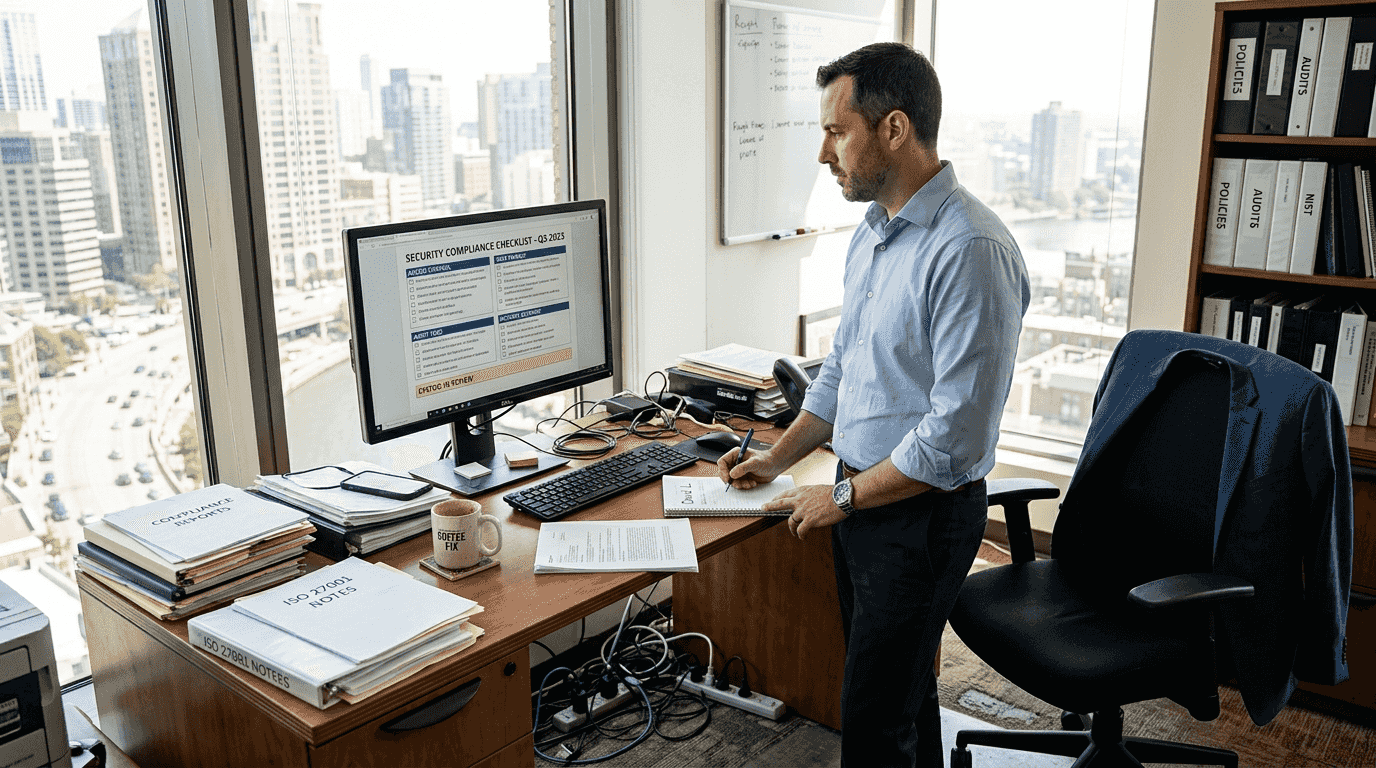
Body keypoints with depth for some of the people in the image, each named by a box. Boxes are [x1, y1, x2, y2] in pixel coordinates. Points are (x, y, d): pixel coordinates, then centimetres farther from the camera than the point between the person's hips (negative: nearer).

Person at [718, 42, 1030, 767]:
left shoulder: (970, 251, -24)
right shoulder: (871, 234, 7)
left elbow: (955, 436, -25)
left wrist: (843, 497, -15)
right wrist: (778, 456, 12)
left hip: (922, 513, -8)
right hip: (860, 495, 9)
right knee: (900, 682, 24)